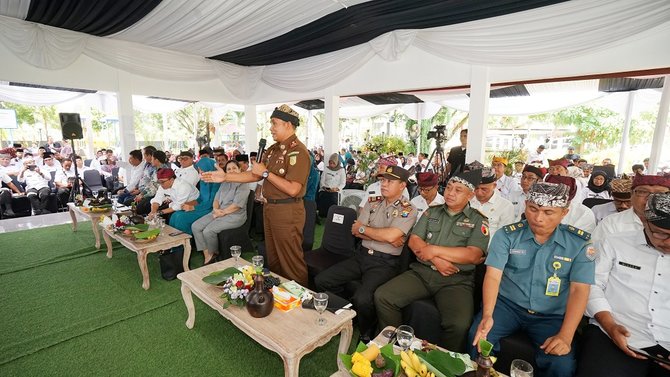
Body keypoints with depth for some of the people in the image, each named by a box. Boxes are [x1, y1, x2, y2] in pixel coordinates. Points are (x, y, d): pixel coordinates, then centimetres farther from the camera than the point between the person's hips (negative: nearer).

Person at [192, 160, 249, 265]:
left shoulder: (243, 185, -7)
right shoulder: (224, 183, 18)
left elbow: (237, 205, -16)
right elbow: (216, 199, 14)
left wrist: (222, 212, -13)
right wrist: (216, 209, -7)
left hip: (234, 216, -8)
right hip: (219, 213, 8)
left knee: (208, 231, -24)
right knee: (195, 226, -9)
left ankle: (214, 254, 4)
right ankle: (207, 255, -8)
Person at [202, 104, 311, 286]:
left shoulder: (298, 151, -17)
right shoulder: (273, 149, 11)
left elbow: (293, 189, -25)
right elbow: (256, 175, 13)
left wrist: (266, 172, -17)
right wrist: (225, 177, 7)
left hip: (287, 212, -9)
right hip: (270, 208, 9)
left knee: (291, 262, 3)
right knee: (273, 259, 21)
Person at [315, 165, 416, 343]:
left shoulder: (408, 209, -6)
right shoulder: (372, 203, 9)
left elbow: (391, 235, -22)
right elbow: (356, 231, 0)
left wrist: (363, 228, -8)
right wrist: (385, 237, -11)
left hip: (385, 263, -5)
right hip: (362, 255, 6)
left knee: (362, 298, -30)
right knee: (321, 281, -5)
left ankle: (368, 335, 3)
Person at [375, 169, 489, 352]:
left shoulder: (478, 221, 6)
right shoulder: (432, 212, 16)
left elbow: (474, 256, -8)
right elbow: (414, 241, 7)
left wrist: (435, 250, -11)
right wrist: (436, 260, -10)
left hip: (456, 280, -3)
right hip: (421, 272, 3)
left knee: (459, 324, -30)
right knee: (382, 296, -15)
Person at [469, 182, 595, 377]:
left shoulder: (579, 243, -4)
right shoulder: (506, 235, -6)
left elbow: (579, 290, -9)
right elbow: (493, 276, -12)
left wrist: (565, 336, -19)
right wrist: (487, 314, -27)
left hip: (551, 316, 1)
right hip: (507, 304, 0)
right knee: (478, 337, -22)